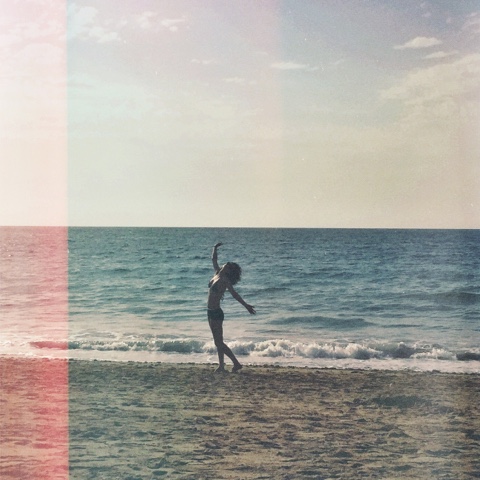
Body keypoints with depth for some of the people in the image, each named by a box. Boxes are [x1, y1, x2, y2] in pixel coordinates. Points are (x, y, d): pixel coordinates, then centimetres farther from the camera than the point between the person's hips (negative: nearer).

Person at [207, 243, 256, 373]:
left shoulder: (225, 280, -14)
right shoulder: (217, 274, 7)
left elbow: (234, 294, -20)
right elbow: (214, 260, 18)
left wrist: (246, 305, -27)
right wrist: (215, 249, 10)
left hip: (216, 313, -8)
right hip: (211, 312, 8)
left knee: (219, 342, -7)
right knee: (217, 341, 11)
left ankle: (236, 363, -4)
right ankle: (221, 366, 16)